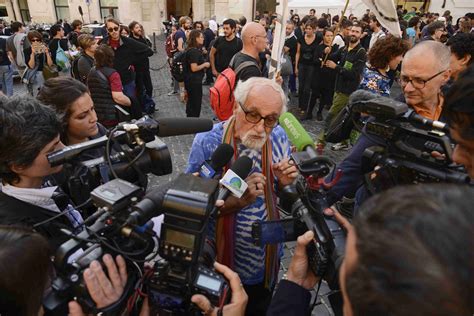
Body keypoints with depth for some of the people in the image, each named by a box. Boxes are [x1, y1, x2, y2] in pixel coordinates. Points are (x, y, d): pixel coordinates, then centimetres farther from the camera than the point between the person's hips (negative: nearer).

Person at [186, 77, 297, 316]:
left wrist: (284, 183, -20)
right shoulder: (207, 142, -24)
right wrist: (239, 200, -35)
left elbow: (280, 195, 3)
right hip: (220, 264, -3)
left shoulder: (278, 137, -11)